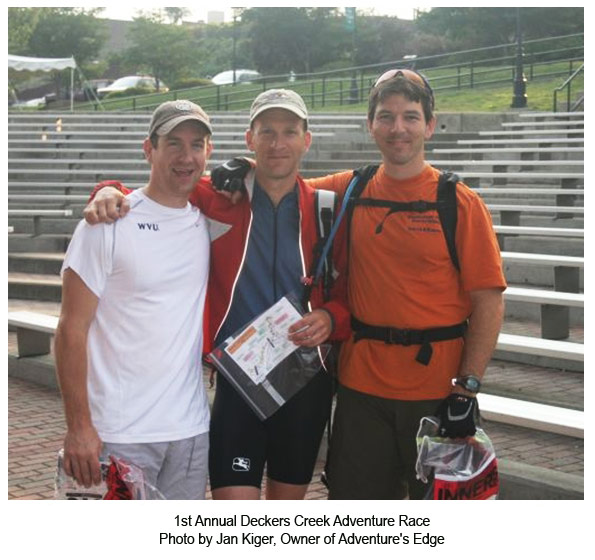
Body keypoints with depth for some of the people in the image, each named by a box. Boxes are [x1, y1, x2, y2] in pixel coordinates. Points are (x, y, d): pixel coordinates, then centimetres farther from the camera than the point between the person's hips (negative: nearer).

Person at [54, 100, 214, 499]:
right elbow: (72, 328, -9)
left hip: (192, 430, 5)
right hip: (121, 434, -5)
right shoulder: (109, 224, -7)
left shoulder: (208, 223, 8)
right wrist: (79, 428, -13)